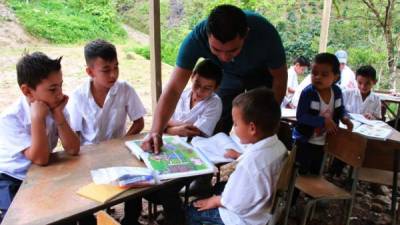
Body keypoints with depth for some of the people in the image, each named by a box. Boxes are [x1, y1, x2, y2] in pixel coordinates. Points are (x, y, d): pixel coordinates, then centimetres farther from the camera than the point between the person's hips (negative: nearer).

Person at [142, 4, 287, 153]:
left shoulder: (265, 33, -37)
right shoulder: (196, 38, -36)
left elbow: (280, 77, -20)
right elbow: (174, 89, -35)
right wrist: (156, 132, -47)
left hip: (262, 75, -1)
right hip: (228, 75, 1)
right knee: (216, 132, 1)